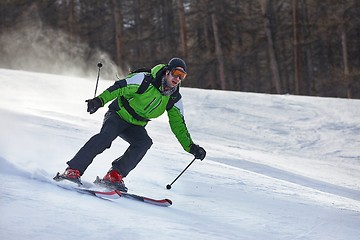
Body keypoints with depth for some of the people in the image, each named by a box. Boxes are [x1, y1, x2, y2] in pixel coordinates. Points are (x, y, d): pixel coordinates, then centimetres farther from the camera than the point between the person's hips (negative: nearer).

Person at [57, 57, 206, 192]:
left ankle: (114, 176, -26)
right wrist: (100, 100, -33)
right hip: (118, 115, -5)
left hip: (136, 126, 5)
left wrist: (190, 147, 1)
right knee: (106, 136, -32)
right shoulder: (145, 80, -19)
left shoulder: (174, 99, -2)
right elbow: (118, 88, -19)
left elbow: (178, 124, 6)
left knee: (144, 142, -26)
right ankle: (73, 170, -32)